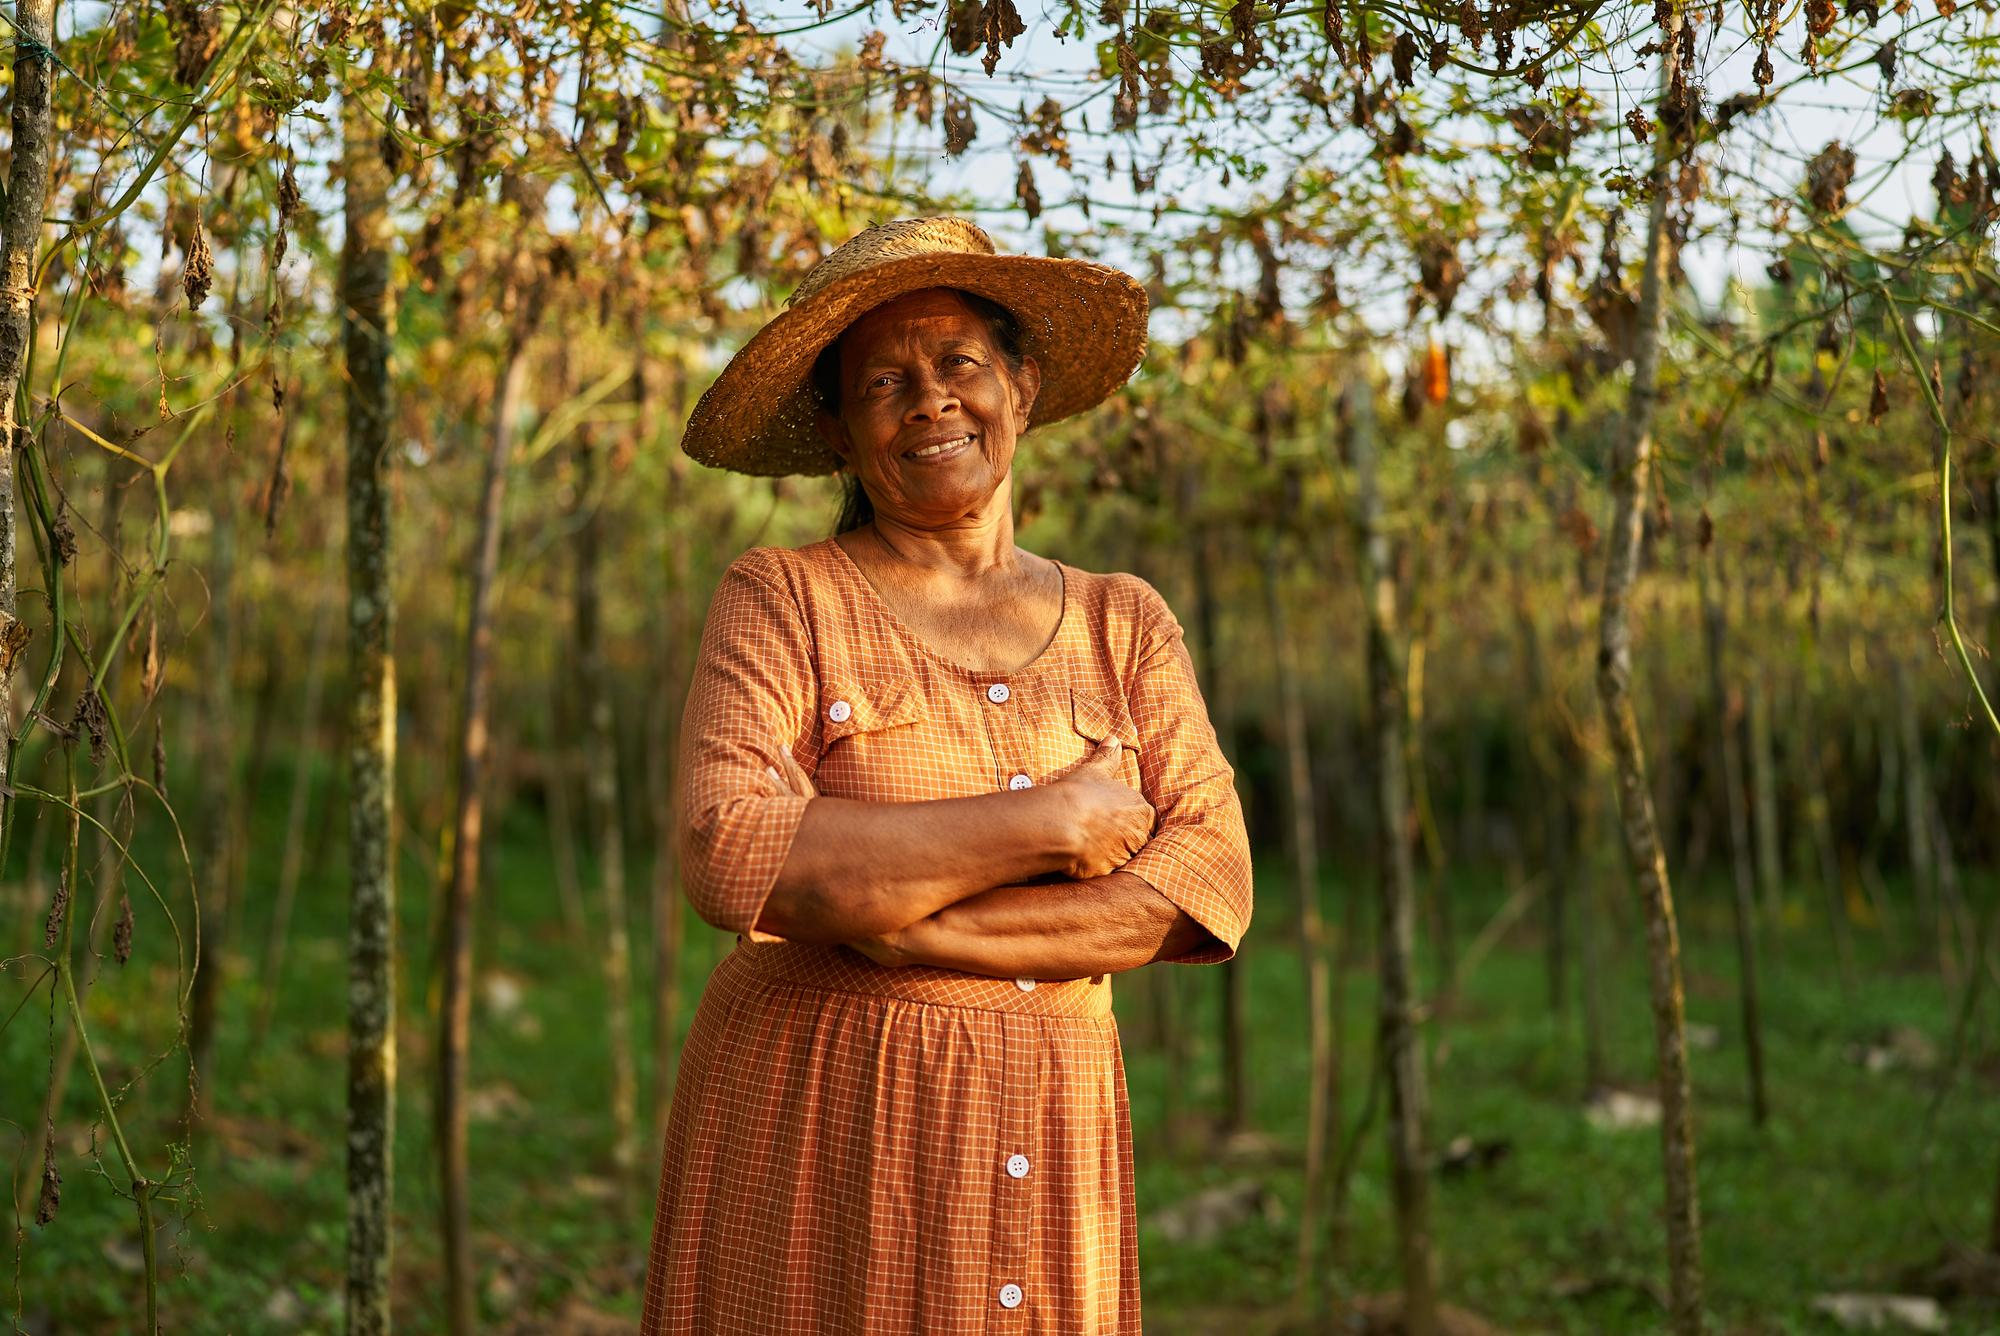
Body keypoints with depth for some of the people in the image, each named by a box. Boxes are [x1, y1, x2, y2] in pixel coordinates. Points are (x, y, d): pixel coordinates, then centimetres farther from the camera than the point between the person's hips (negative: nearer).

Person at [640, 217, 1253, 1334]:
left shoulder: (1126, 624, 8)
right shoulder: (783, 599, -1)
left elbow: (1215, 883, -4)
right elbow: (730, 855, -17)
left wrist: (927, 930, -15)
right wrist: (1047, 823, -14)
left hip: (1050, 1146, 3)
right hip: (818, 1128, -3)